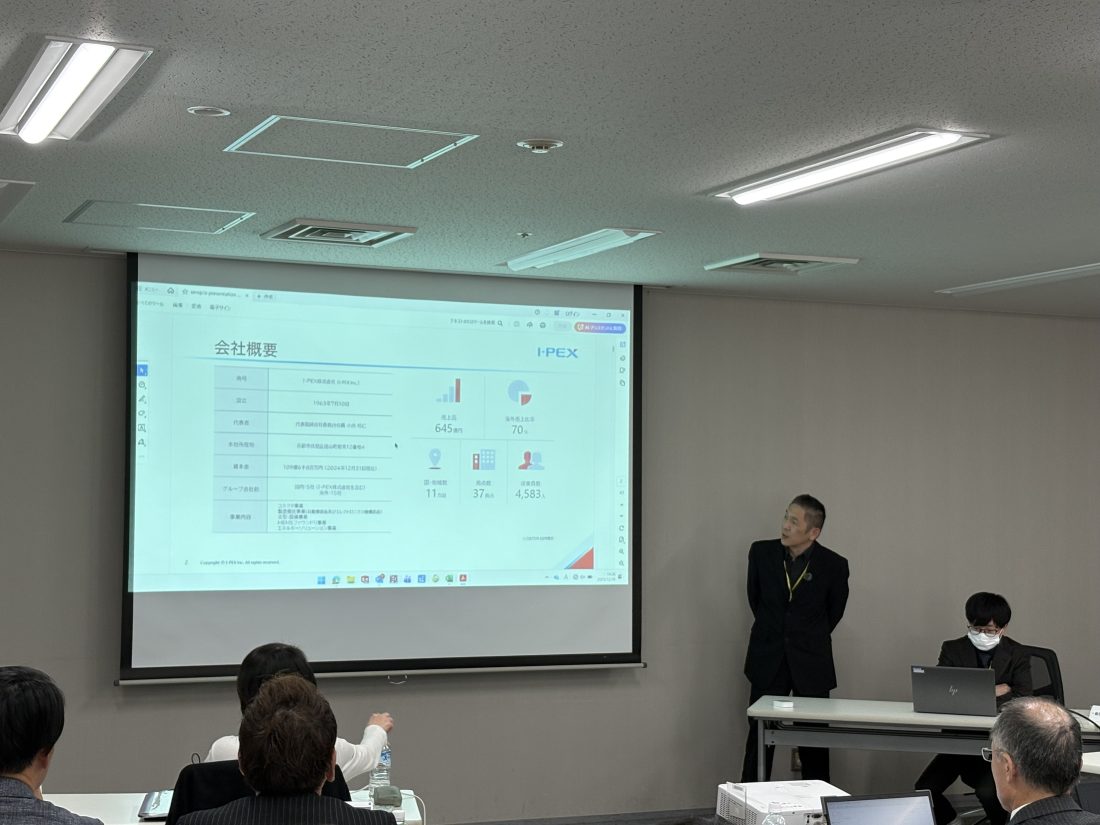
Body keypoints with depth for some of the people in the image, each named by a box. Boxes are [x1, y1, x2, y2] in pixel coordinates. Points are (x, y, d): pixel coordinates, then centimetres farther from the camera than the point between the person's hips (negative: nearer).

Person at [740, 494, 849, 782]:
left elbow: (834, 611, 8)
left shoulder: (834, 565, -10)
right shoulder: (761, 553, -5)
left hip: (811, 664, -1)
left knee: (814, 743, 4)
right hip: (768, 661, 1)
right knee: (759, 738, 3)